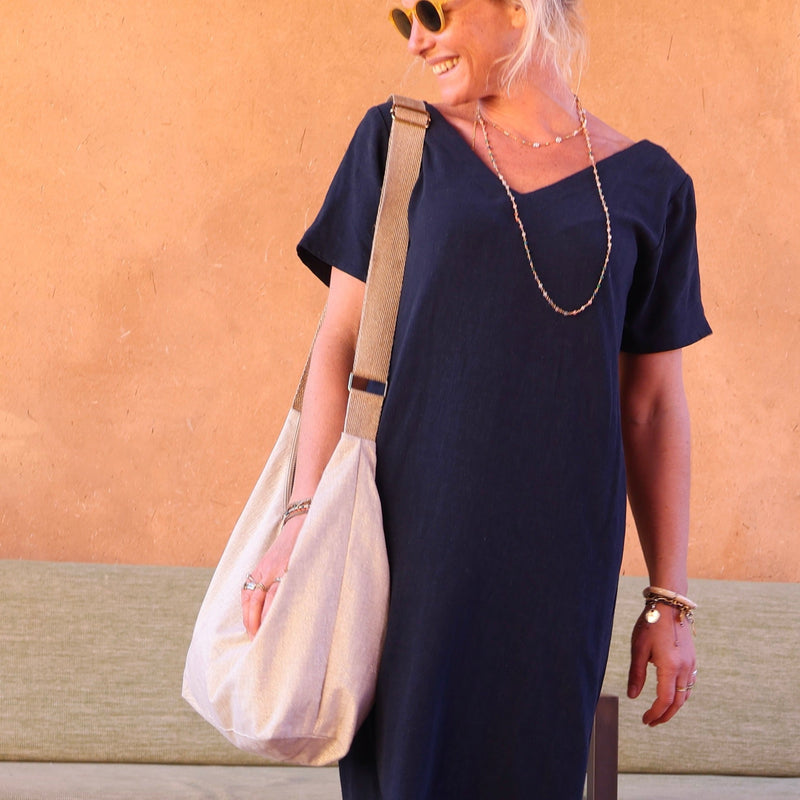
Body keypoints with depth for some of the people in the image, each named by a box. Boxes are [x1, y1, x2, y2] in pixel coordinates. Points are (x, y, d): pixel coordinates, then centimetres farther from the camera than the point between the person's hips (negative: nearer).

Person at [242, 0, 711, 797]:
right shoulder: (398, 144, 5)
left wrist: (669, 599, 7)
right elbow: (340, 342, 3)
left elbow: (652, 404, 8)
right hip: (413, 539, 0)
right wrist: (305, 515, -9)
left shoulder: (646, 187, 6)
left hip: (556, 556, 1)